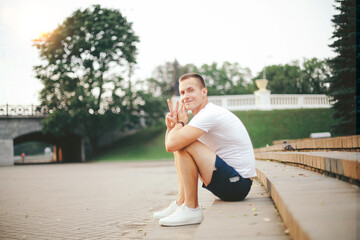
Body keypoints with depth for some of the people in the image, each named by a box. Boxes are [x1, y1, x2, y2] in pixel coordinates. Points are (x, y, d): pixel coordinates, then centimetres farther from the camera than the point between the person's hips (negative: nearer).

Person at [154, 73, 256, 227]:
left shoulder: (209, 114, -18)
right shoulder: (203, 115, 14)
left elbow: (171, 145, -27)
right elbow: (170, 146, 17)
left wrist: (181, 122, -7)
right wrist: (171, 125, -3)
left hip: (237, 184, -10)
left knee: (184, 145, -21)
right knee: (180, 144, 15)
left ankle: (191, 209, -13)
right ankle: (181, 201, 10)